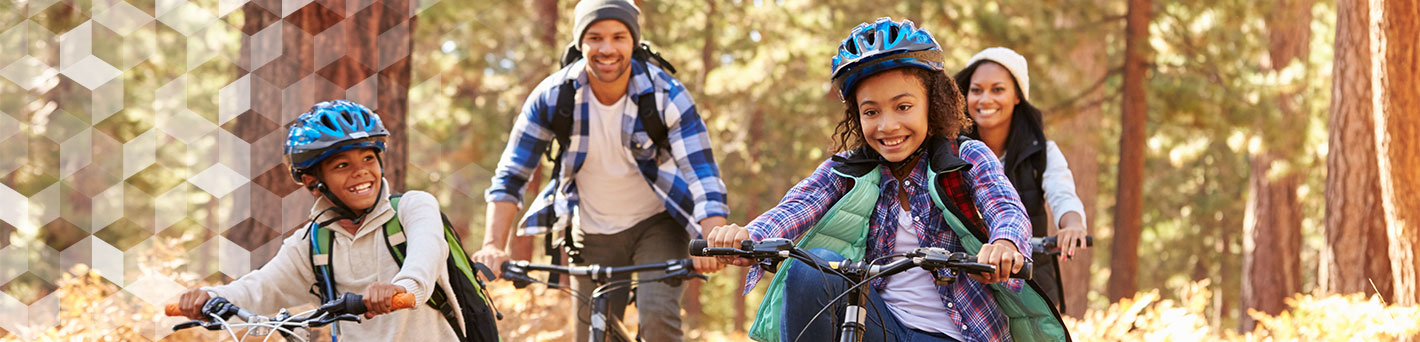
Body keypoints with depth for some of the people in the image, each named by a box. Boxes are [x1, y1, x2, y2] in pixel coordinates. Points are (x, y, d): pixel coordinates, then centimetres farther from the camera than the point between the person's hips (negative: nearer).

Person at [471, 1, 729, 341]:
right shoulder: (552, 97, -15)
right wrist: (493, 246, -25)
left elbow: (702, 174, -26)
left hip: (656, 225, -2)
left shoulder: (667, 95, -20)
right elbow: (510, 175, -11)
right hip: (592, 233, 3)